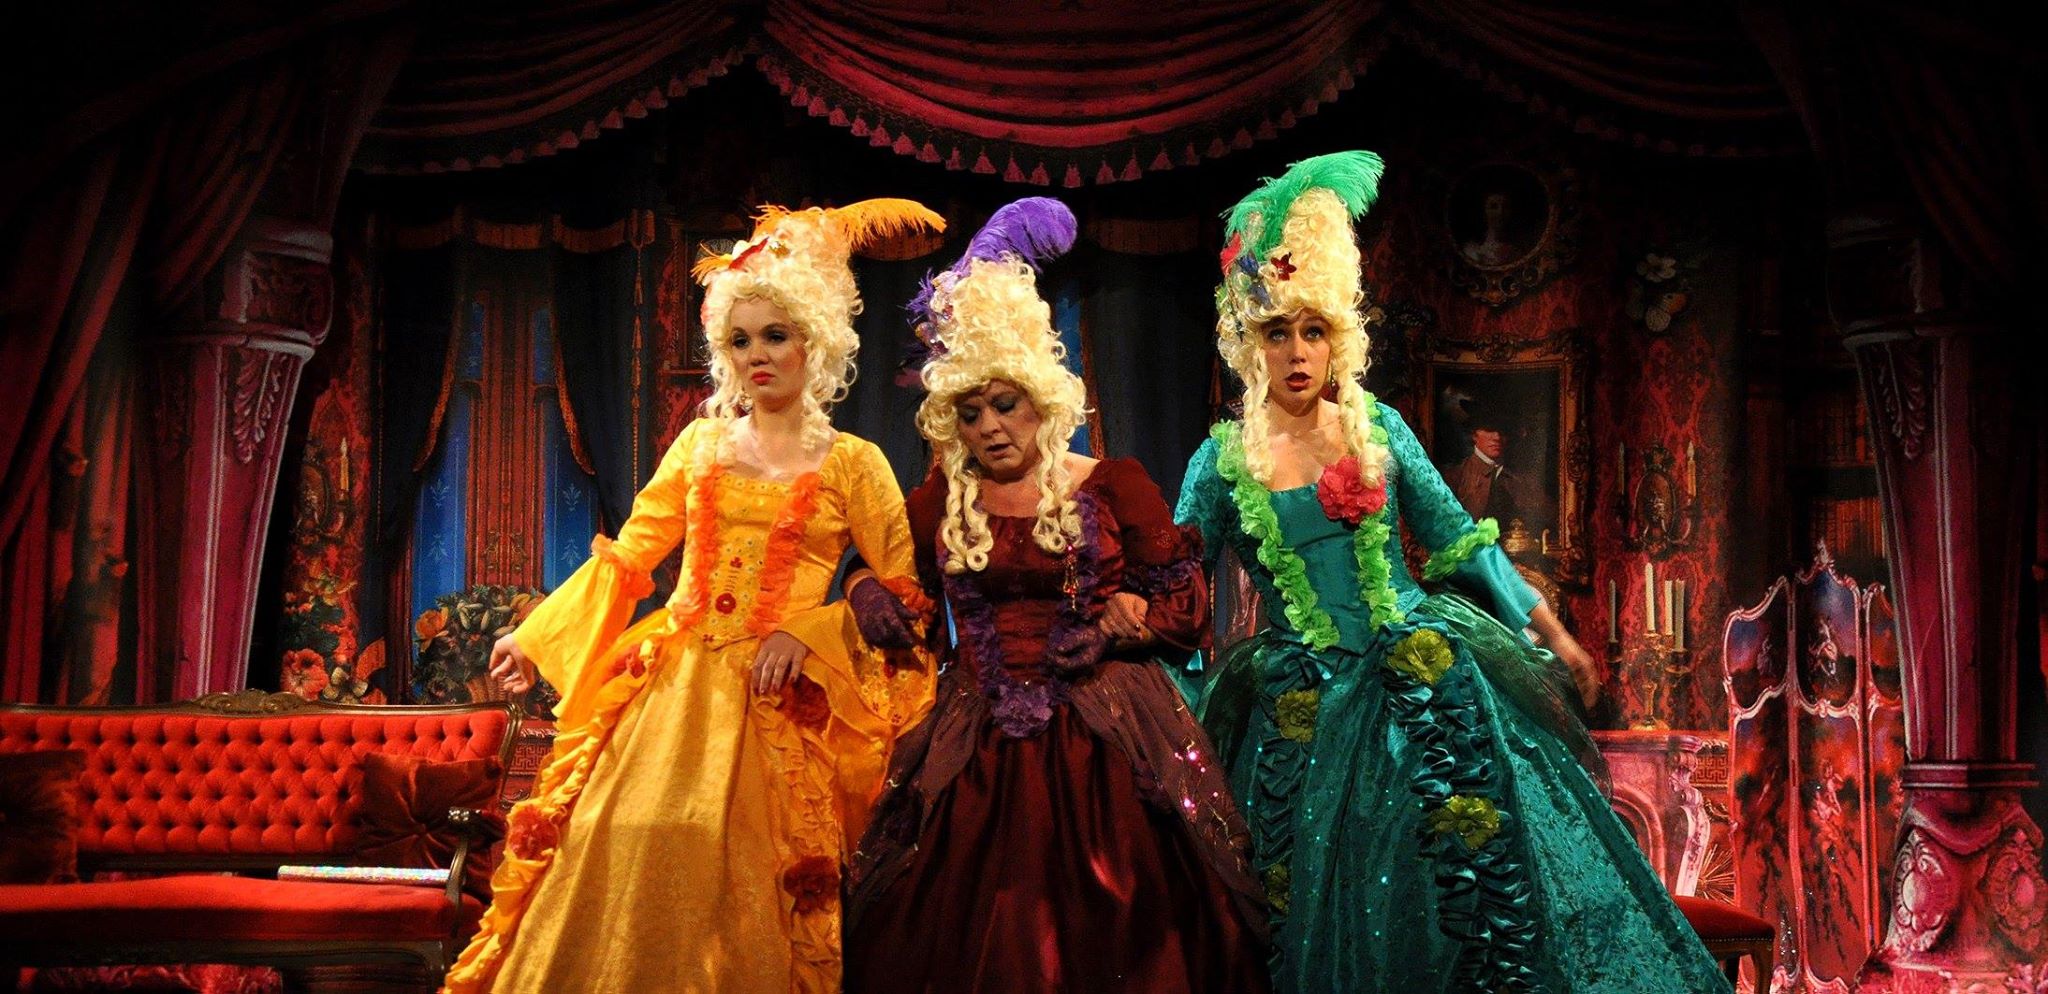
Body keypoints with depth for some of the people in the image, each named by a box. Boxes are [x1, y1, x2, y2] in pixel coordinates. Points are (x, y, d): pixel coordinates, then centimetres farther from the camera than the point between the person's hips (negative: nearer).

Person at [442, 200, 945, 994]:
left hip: (776, 704, -3)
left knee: (738, 884, -4)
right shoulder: (701, 444, 12)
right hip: (672, 689, 3)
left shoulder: (851, 464, 3)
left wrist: (811, 635, -12)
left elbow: (908, 587, -1)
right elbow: (624, 557, 16)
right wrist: (535, 637, 15)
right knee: (624, 864, -2)